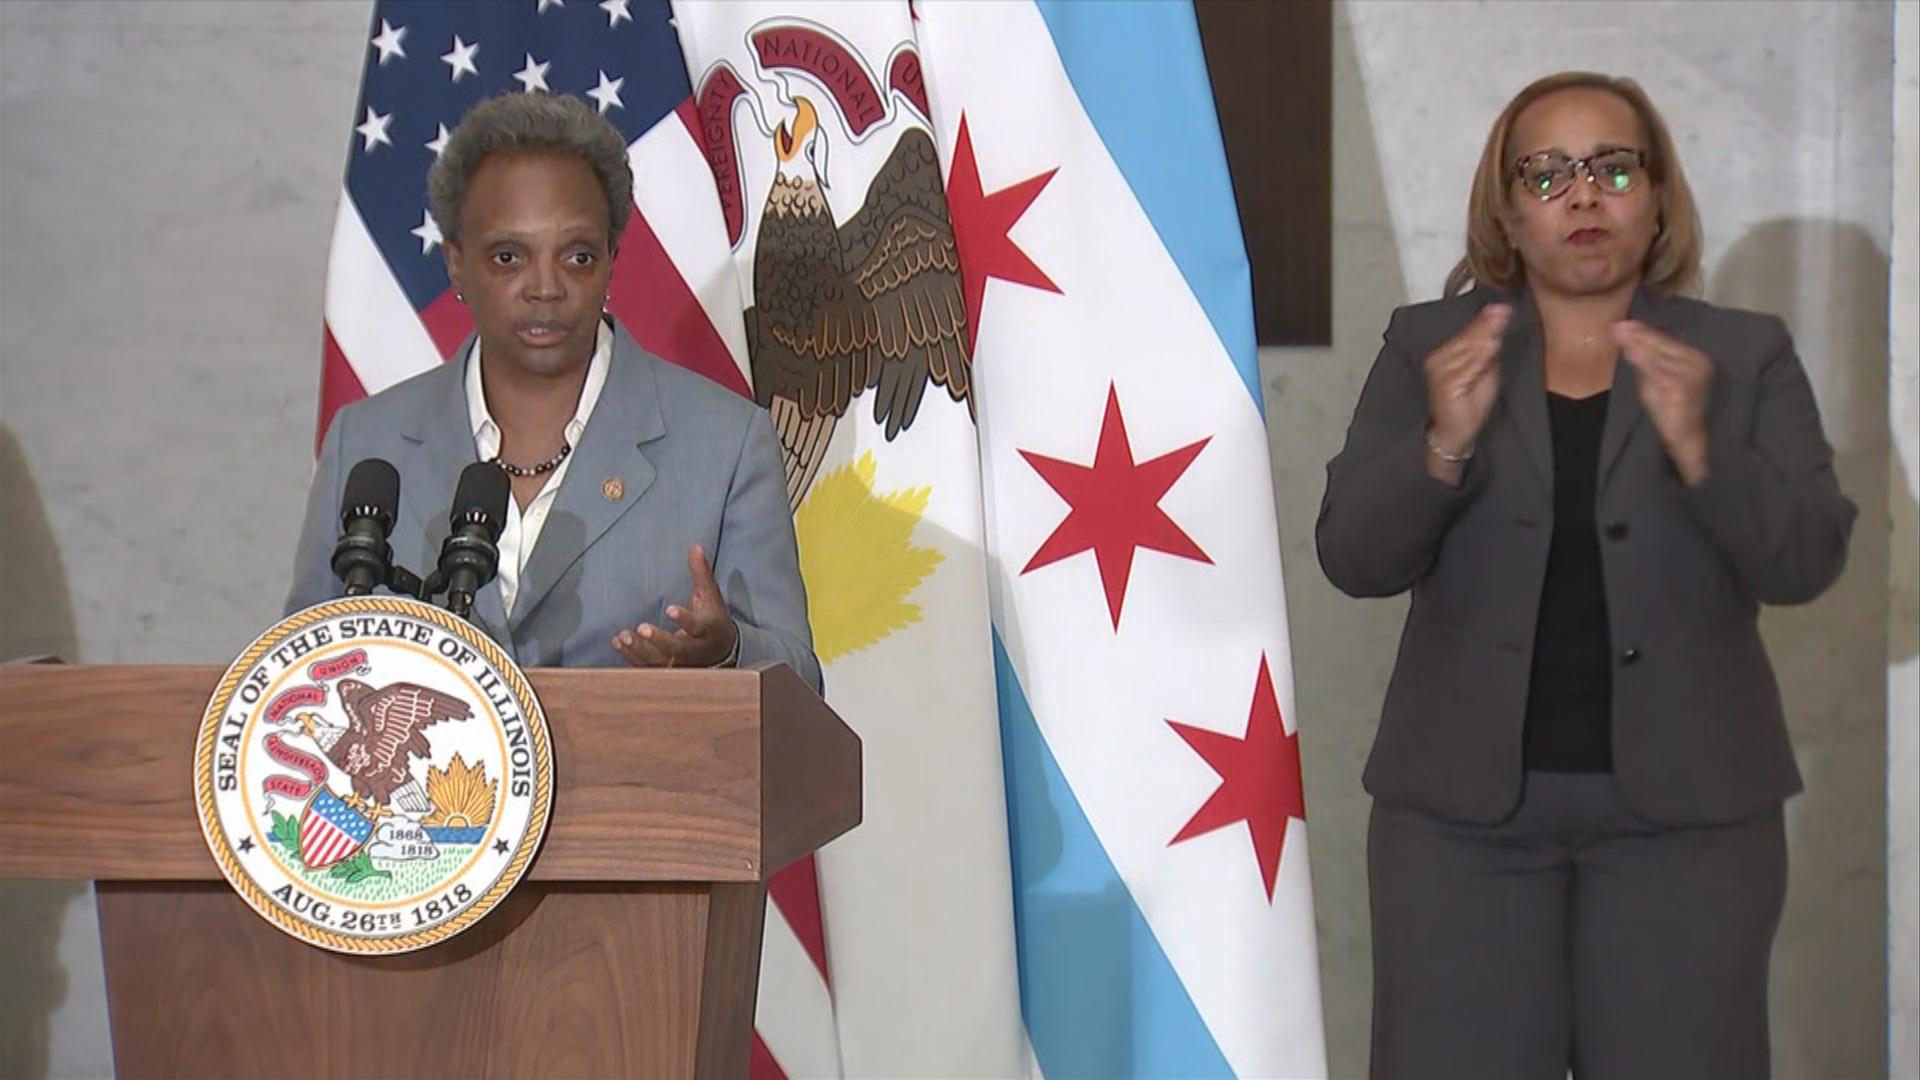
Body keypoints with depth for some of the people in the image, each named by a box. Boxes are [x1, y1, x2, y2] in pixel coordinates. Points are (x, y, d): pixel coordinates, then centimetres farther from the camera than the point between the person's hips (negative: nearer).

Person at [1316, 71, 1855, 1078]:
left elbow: (1805, 561, -5)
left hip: (1686, 803, 0)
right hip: (1464, 799, 0)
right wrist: (1446, 441, -22)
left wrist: (1695, 444, -21)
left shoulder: (1748, 354, 6)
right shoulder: (1427, 346, 5)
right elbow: (1354, 558, -4)